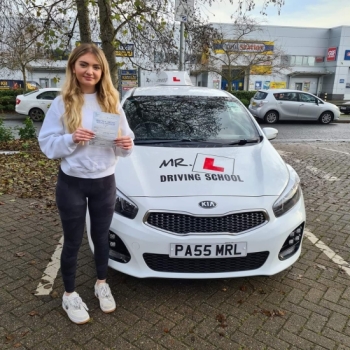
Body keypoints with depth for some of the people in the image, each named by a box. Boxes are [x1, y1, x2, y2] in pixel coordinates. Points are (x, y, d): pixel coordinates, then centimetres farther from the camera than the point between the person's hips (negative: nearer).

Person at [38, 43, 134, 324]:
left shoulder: (112, 103, 0)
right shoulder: (62, 103, -7)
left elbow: (122, 146, 4)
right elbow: (47, 144, -6)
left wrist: (126, 145, -19)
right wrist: (71, 139, -24)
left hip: (105, 182, 2)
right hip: (71, 183, -2)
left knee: (101, 236, 18)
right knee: (73, 242, 12)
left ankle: (102, 284, 41)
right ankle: (69, 295, 34)